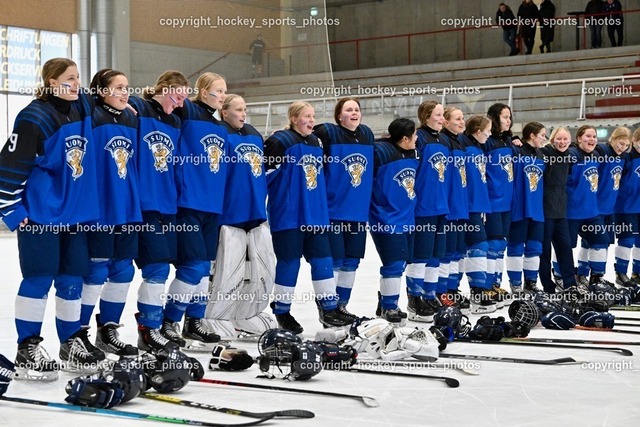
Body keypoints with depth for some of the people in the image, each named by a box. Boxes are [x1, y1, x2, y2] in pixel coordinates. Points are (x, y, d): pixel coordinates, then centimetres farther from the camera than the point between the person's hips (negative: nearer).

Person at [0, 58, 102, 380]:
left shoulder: (83, 108, 7)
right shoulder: (35, 118, -14)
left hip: (76, 212, 7)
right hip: (40, 214, -7)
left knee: (72, 280, 10)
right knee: (39, 279, -6)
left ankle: (72, 344, 22)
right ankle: (27, 351, 3)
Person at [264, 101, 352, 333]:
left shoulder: (316, 143, 14)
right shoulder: (280, 142, -9)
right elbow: (267, 174, -11)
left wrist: (319, 202, 17)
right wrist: (281, 196, -8)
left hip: (315, 214, 7)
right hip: (288, 215, -7)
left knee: (322, 259, 5)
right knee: (289, 261, 0)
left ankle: (329, 309, 12)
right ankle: (282, 311, 13)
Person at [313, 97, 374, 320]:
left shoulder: (367, 134, 10)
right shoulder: (329, 133, -7)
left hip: (359, 210, 6)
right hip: (334, 209, -6)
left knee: (352, 261, 11)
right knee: (334, 260, -4)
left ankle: (341, 305, 22)